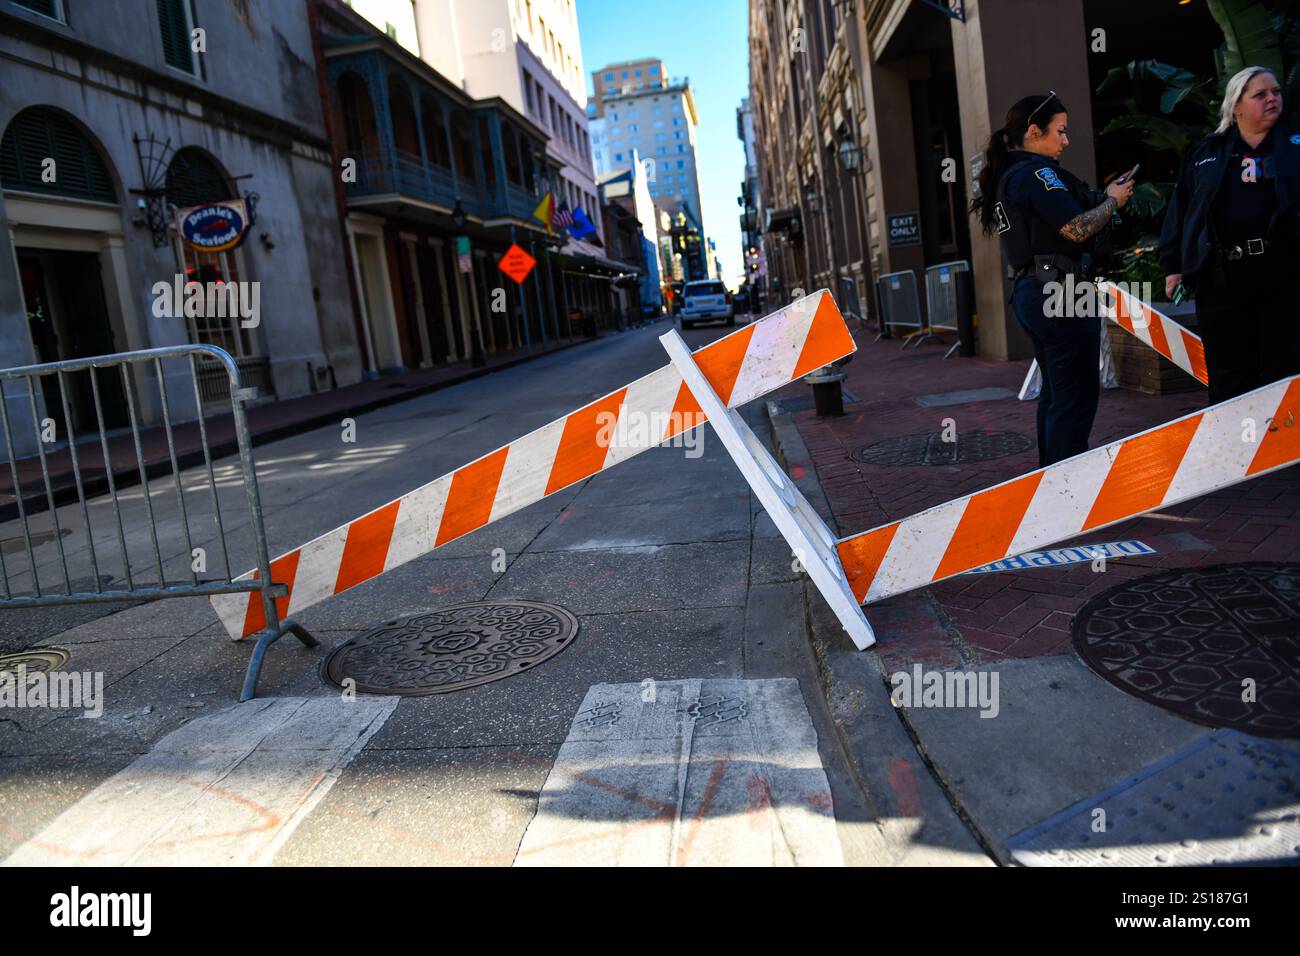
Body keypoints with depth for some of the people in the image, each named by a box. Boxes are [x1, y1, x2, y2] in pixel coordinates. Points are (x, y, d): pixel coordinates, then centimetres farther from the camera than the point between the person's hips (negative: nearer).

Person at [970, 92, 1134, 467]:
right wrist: (1112, 201, -2)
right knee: (1077, 395, -5)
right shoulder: (1037, 173, -13)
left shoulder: (1008, 176, 16)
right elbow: (1077, 229, -19)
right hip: (1060, 294, -10)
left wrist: (1103, 197, 13)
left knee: (1055, 392, 18)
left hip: (1029, 293, 10)